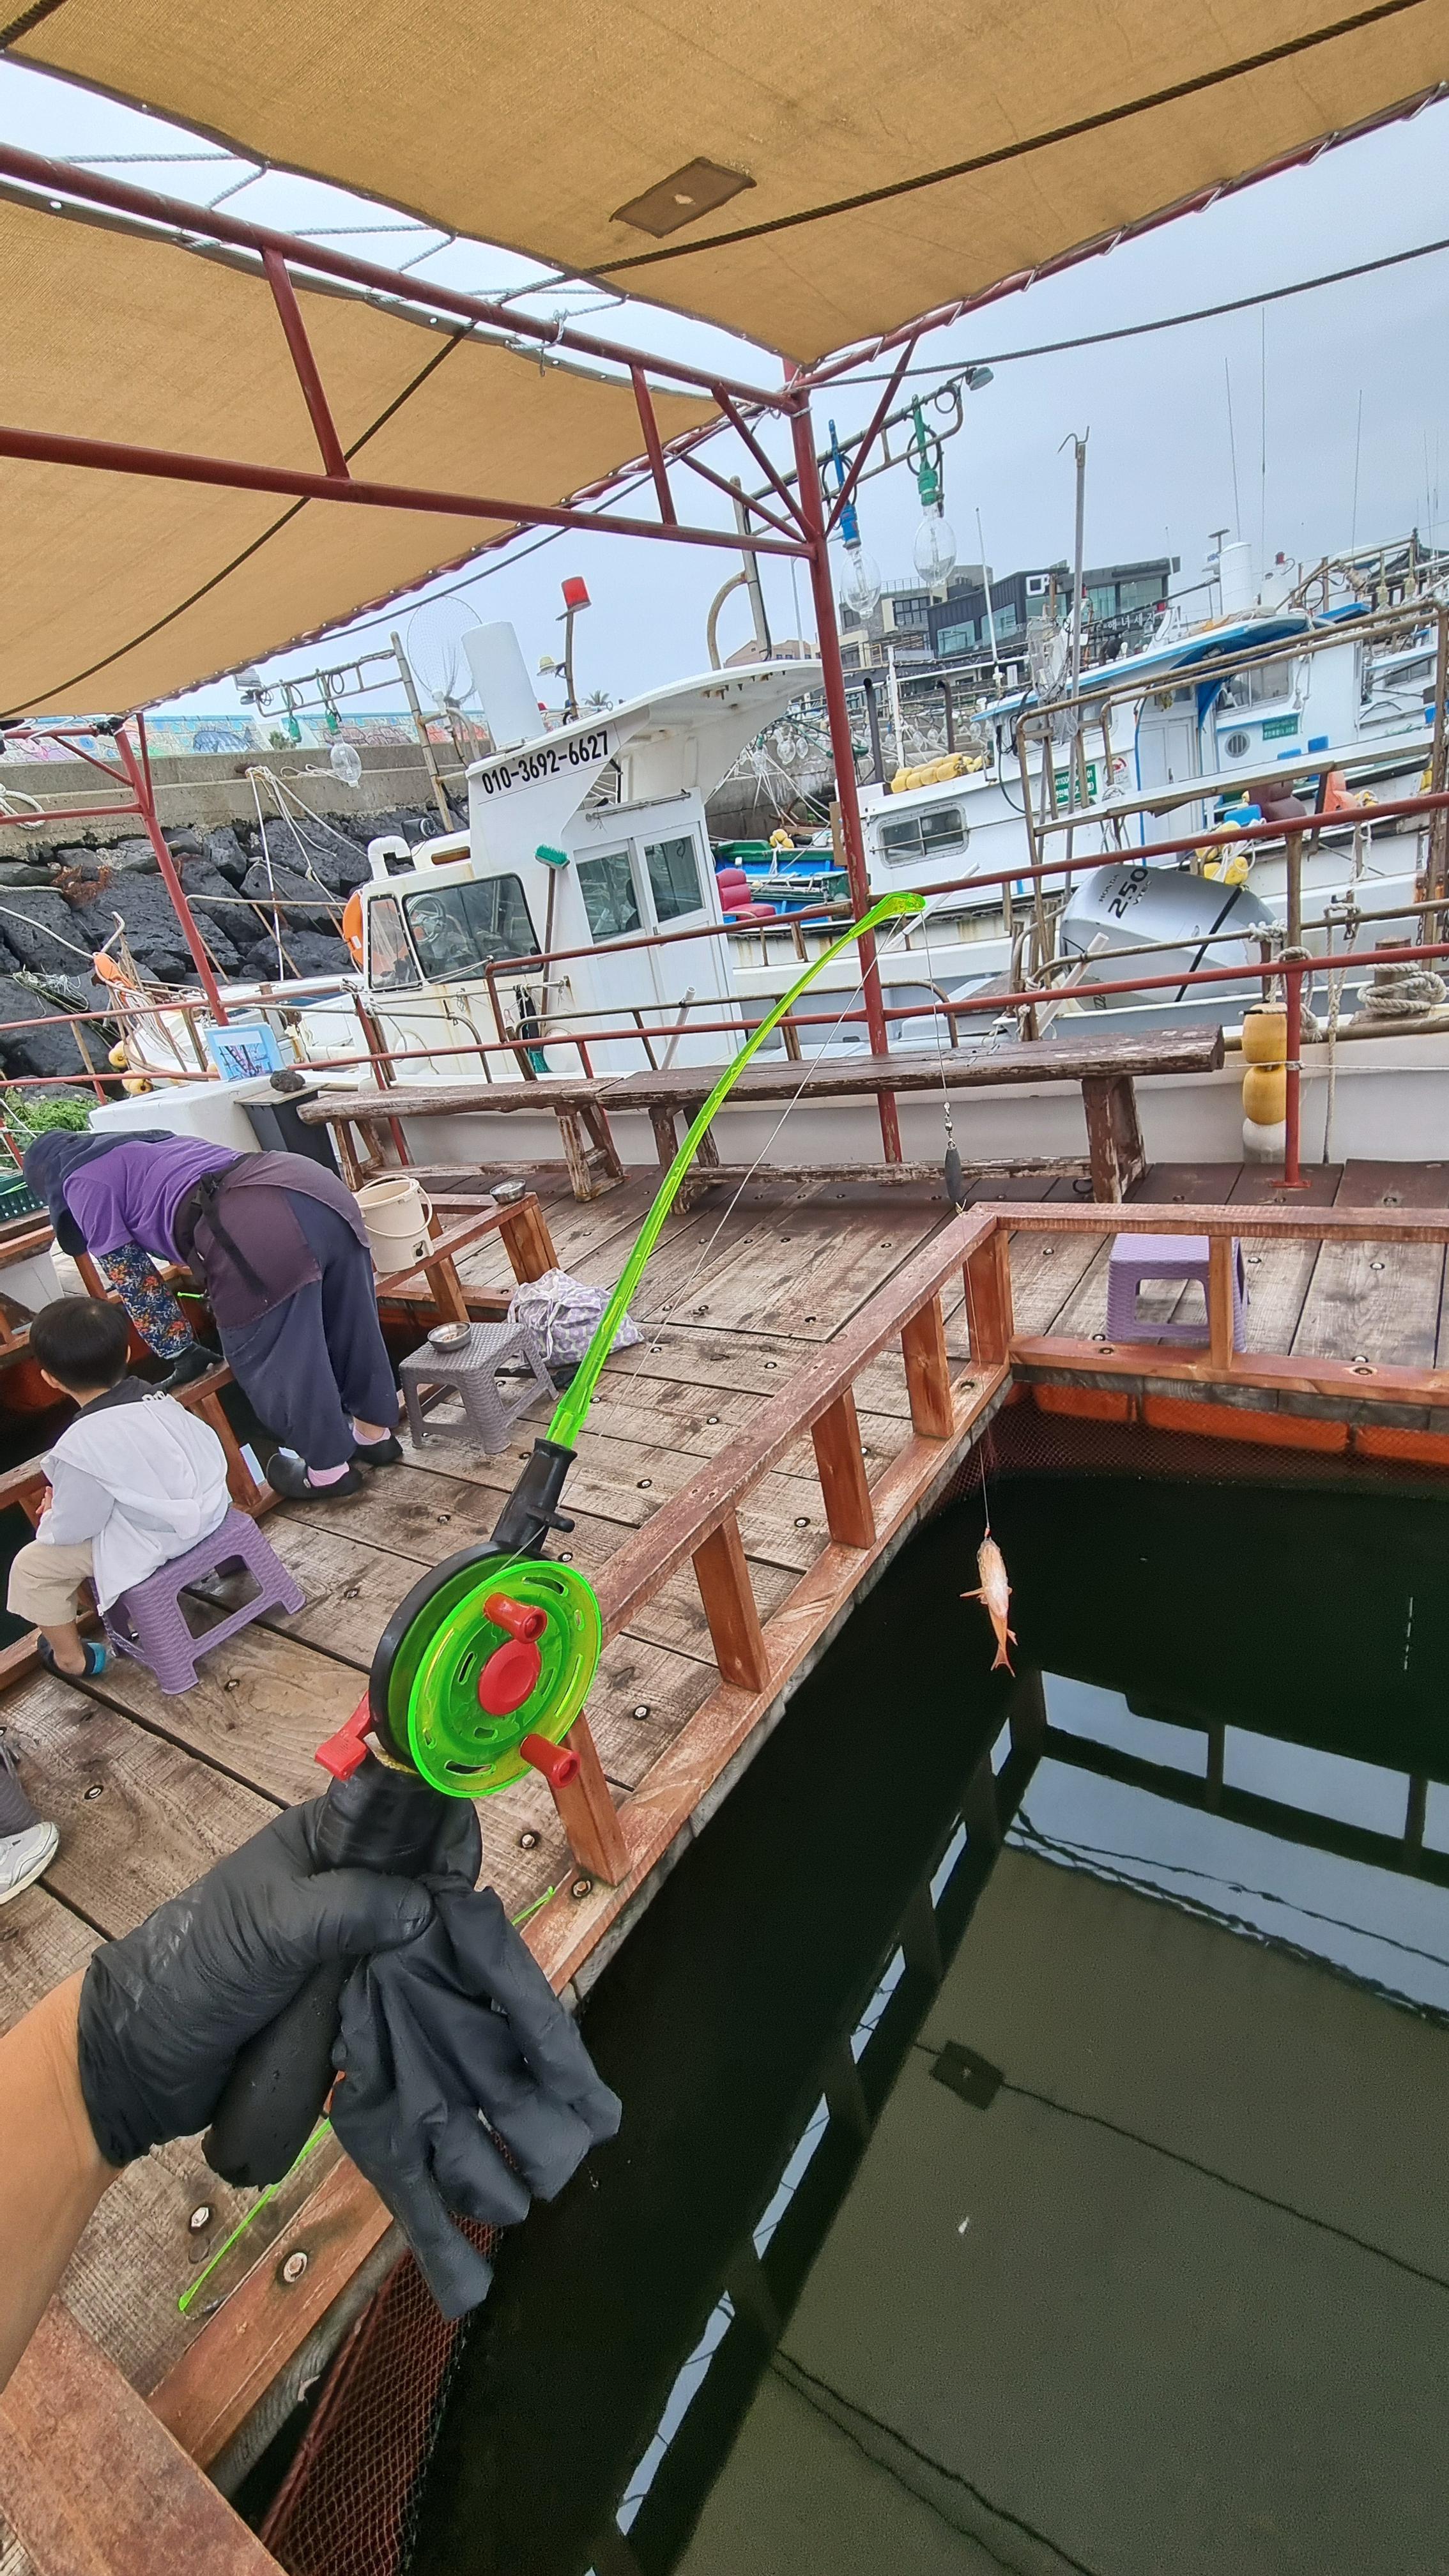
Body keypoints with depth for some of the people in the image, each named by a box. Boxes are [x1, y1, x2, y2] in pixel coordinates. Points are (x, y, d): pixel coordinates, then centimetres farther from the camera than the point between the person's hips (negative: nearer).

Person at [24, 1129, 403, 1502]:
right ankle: (375, 1431, 41)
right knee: (350, 1320, 22)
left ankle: (328, 1468, 27)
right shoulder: (148, 1142, 40)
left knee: (265, 1355, 11)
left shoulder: (82, 1182, 17)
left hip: (259, 1228, -8)